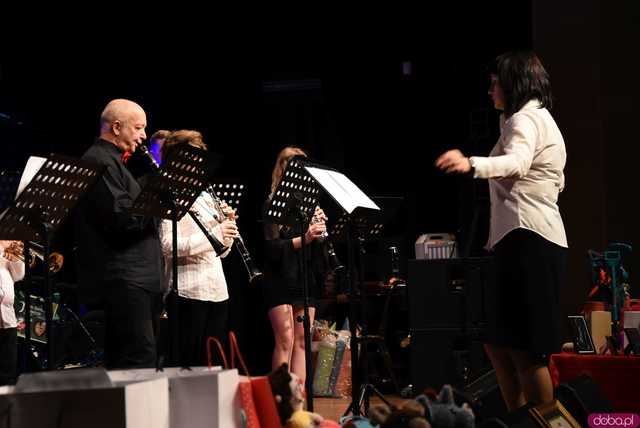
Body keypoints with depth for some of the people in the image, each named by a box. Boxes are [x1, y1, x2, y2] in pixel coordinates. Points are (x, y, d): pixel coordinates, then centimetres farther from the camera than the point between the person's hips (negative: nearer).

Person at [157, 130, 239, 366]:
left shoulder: (204, 195, 19)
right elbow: (168, 245, -19)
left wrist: (227, 226, 2)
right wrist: (213, 234, -23)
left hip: (217, 291, 8)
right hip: (189, 291, -8)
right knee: (190, 363, -5)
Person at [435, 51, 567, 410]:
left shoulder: (525, 118, -7)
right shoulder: (540, 118, 25)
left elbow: (517, 162, -31)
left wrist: (472, 164, -48)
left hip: (527, 238, -11)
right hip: (539, 239, 11)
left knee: (523, 347, -12)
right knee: (497, 340, 11)